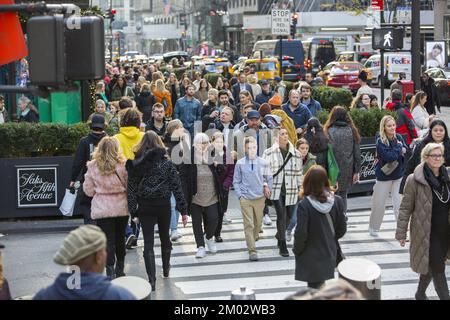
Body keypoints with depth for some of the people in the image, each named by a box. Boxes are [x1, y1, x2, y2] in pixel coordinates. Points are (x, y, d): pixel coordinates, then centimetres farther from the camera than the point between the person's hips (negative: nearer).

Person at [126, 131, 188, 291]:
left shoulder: (135, 164, -5)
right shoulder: (166, 163, -5)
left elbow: (131, 188, -6)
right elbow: (177, 187, -6)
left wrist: (133, 210, -1)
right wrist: (183, 210, -2)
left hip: (145, 207, -1)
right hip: (163, 206, 1)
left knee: (148, 243, -1)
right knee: (165, 237, 22)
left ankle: (152, 280, -9)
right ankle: (166, 269, 40)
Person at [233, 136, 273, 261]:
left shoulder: (263, 163, -1)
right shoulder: (240, 163, -3)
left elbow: (269, 178, 11)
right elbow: (236, 181, 4)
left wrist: (267, 190, 5)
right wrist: (240, 195, -4)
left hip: (260, 198, 2)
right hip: (245, 198, -2)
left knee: (258, 223, 13)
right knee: (249, 224, -6)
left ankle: (253, 238, 41)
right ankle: (252, 250, -5)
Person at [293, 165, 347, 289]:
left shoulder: (304, 205, -23)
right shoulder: (337, 201, -9)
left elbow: (301, 234, -18)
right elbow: (342, 229, 0)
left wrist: (296, 250, 1)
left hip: (311, 257, -4)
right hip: (329, 254, 4)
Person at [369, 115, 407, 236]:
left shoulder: (399, 137, -1)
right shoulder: (380, 142, -16)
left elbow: (406, 152, -6)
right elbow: (389, 157, -26)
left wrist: (395, 153, -22)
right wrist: (399, 148, -13)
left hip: (398, 175, 3)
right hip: (384, 176, -3)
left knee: (400, 203, -5)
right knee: (379, 204, 9)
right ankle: (373, 228, 28)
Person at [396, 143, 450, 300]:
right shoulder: (414, 180, -12)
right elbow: (405, 208, -7)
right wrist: (401, 233, -7)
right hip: (426, 233, -5)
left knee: (429, 266, 19)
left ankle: (420, 294, 40)